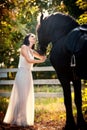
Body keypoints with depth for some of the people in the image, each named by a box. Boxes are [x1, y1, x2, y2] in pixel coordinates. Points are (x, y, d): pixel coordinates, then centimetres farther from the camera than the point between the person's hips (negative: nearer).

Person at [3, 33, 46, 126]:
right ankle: (17, 120, -5)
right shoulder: (24, 47, -3)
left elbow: (42, 57, 16)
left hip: (28, 75, 8)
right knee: (21, 97, -9)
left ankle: (25, 120, 11)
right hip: (22, 74, -8)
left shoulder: (32, 51, 20)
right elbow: (28, 60, -12)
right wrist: (41, 61, -3)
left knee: (28, 98, 7)